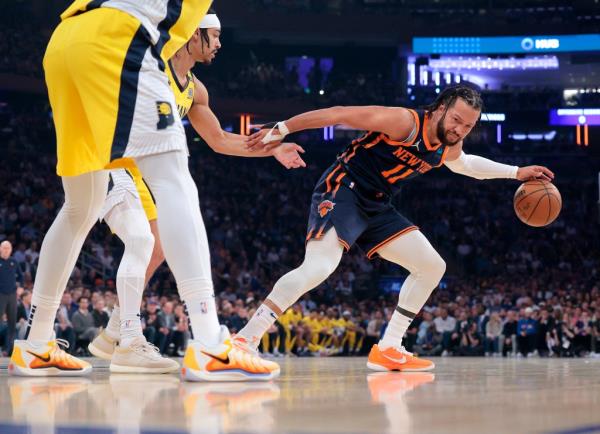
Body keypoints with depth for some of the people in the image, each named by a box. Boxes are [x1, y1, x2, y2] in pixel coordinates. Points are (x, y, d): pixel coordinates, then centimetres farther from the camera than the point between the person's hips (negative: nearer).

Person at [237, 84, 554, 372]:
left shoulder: (449, 147, 6)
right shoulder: (405, 122, -21)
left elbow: (464, 163, 33)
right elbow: (339, 114, -20)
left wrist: (516, 173, 29)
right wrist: (281, 130, -22)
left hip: (376, 207, 9)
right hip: (341, 191, -9)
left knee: (433, 267, 7)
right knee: (318, 267, -31)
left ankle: (387, 350, 11)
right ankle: (245, 339, -26)